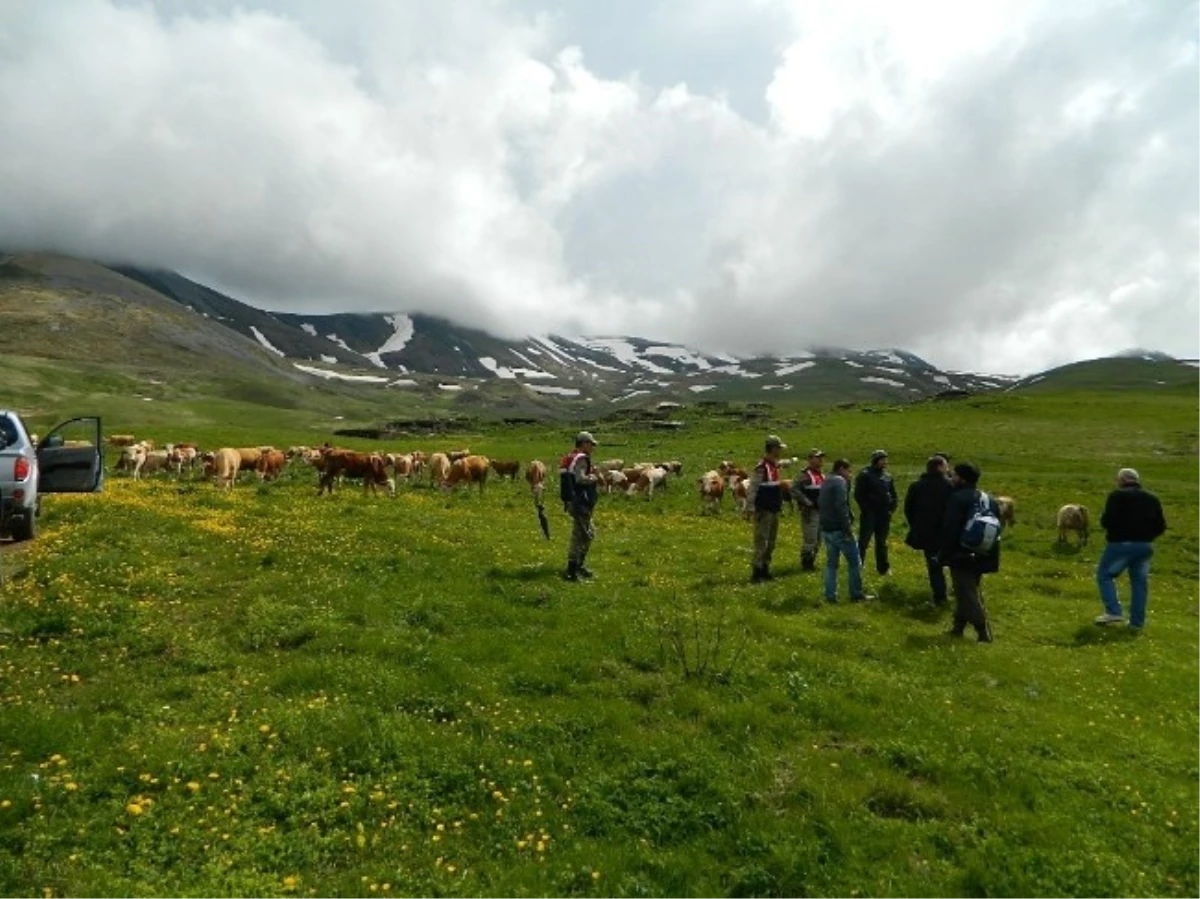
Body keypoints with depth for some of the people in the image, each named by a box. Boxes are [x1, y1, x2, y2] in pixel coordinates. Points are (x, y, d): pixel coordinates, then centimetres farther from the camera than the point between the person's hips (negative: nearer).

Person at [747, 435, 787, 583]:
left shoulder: (776, 465, 11)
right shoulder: (761, 468, -17)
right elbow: (751, 489, -19)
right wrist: (751, 509, -21)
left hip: (774, 511, 9)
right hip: (764, 512, -9)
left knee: (771, 543, 14)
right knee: (761, 542, -8)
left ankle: (765, 570, 24)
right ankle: (756, 573, -3)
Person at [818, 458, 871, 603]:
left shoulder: (825, 482, 17)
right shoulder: (840, 482, -11)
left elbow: (820, 504, 20)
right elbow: (841, 506, -22)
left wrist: (823, 523, 18)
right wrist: (847, 527, -21)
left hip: (826, 529, 9)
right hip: (839, 529, -9)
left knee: (831, 563, 12)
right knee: (854, 561, 3)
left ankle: (830, 595, 11)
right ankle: (856, 594, 7)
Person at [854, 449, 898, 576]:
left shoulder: (887, 476, 12)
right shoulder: (865, 475, -7)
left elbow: (893, 494, 20)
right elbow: (858, 494, -10)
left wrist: (892, 507, 6)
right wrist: (865, 508, -15)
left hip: (884, 514, 6)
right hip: (869, 514, -6)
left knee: (882, 542, 14)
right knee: (863, 541, -4)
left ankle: (883, 568, 22)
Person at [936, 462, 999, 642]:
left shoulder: (958, 498, -15)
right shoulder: (989, 500, 11)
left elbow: (949, 530, -19)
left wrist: (943, 555, -12)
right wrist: (992, 557, 21)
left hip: (961, 555, -8)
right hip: (981, 557, 8)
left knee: (967, 595, -3)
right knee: (970, 592, 17)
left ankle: (984, 633, -6)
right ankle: (959, 626, 24)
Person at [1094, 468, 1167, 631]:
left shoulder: (1117, 496, -7)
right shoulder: (1152, 498, 13)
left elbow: (1107, 520, -15)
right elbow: (1160, 526, 11)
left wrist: (1109, 530, 5)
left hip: (1121, 544, -6)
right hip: (1145, 546, 6)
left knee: (1105, 575, 7)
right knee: (1140, 582, 11)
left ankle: (1114, 612, -4)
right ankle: (1137, 621, 14)